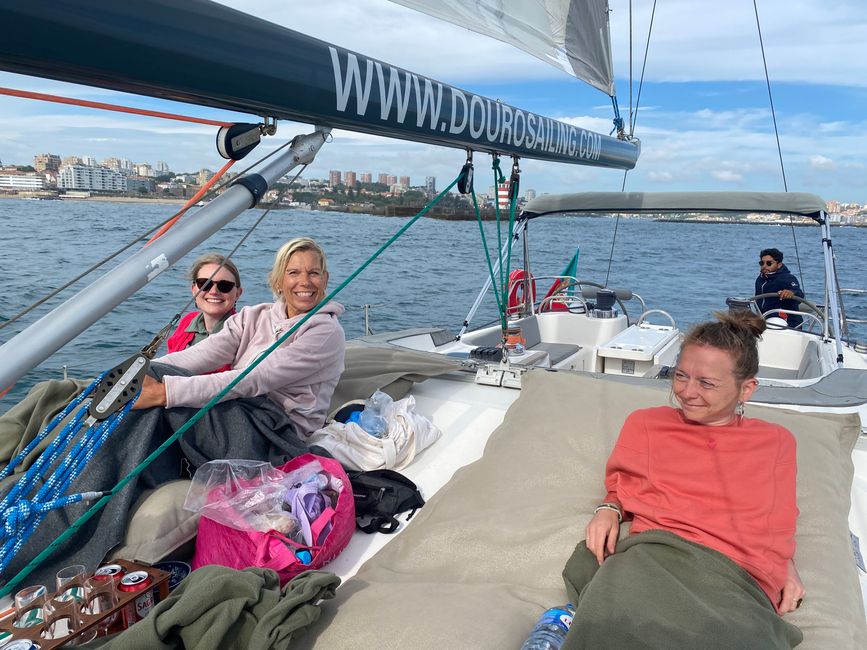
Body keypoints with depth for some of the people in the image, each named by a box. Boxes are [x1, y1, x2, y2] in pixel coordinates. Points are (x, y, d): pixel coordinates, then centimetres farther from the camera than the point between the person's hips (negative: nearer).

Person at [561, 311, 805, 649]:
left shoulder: (777, 441, 22)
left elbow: (780, 523, 28)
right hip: (654, 553, -1)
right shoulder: (645, 423, 21)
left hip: (737, 581, 1)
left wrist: (786, 564, 7)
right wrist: (608, 510, 5)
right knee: (609, 619, -38)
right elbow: (622, 490, 27)